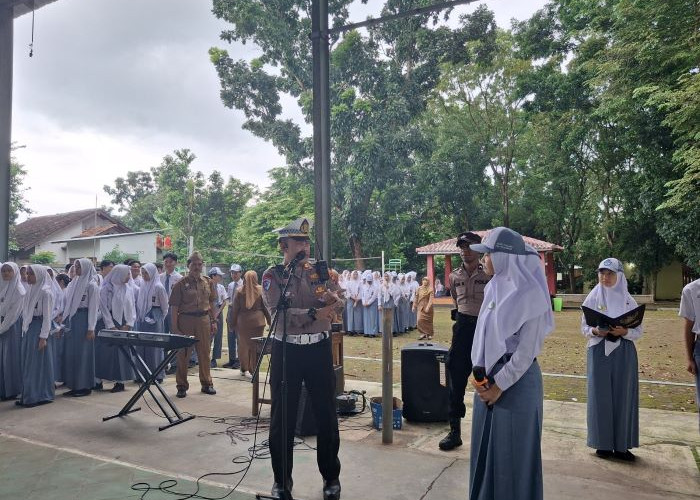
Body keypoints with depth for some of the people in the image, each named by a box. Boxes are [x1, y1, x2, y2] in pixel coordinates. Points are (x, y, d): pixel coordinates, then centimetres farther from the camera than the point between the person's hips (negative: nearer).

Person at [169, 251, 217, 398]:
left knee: (205, 353, 10)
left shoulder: (208, 282, 8)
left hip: (204, 320, 3)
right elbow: (174, 307, -4)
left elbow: (212, 303, 14)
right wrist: (175, 327, -9)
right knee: (183, 354, 4)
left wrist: (214, 321, 10)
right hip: (185, 320, -3)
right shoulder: (181, 284, -3)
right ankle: (182, 386, 17)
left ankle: (206, 384, 23)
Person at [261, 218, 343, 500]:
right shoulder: (273, 276, -5)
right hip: (286, 350, -2)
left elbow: (338, 305, 2)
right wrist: (314, 313, -23)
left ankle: (331, 477, 29)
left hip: (319, 348, 3)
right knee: (282, 416, 8)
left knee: (326, 414, 10)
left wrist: (332, 301, -21)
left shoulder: (319, 272, 5)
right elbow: (278, 313, -17)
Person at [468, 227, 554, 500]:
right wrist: (479, 373, 0)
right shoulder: (494, 288, 6)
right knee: (485, 447, 16)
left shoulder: (528, 294, -16)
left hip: (516, 380, -7)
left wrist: (500, 385, -13)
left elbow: (526, 350, -16)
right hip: (489, 376, 7)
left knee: (512, 452, 7)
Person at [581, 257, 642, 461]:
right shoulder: (593, 298, 0)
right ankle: (603, 444, 15)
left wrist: (624, 332, -18)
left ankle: (622, 445, 17)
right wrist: (595, 331, -18)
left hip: (624, 353, 1)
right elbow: (584, 327, 2)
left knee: (623, 397, 4)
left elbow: (639, 331, 2)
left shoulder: (629, 301, 2)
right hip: (599, 352, -1)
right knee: (601, 396, 3)